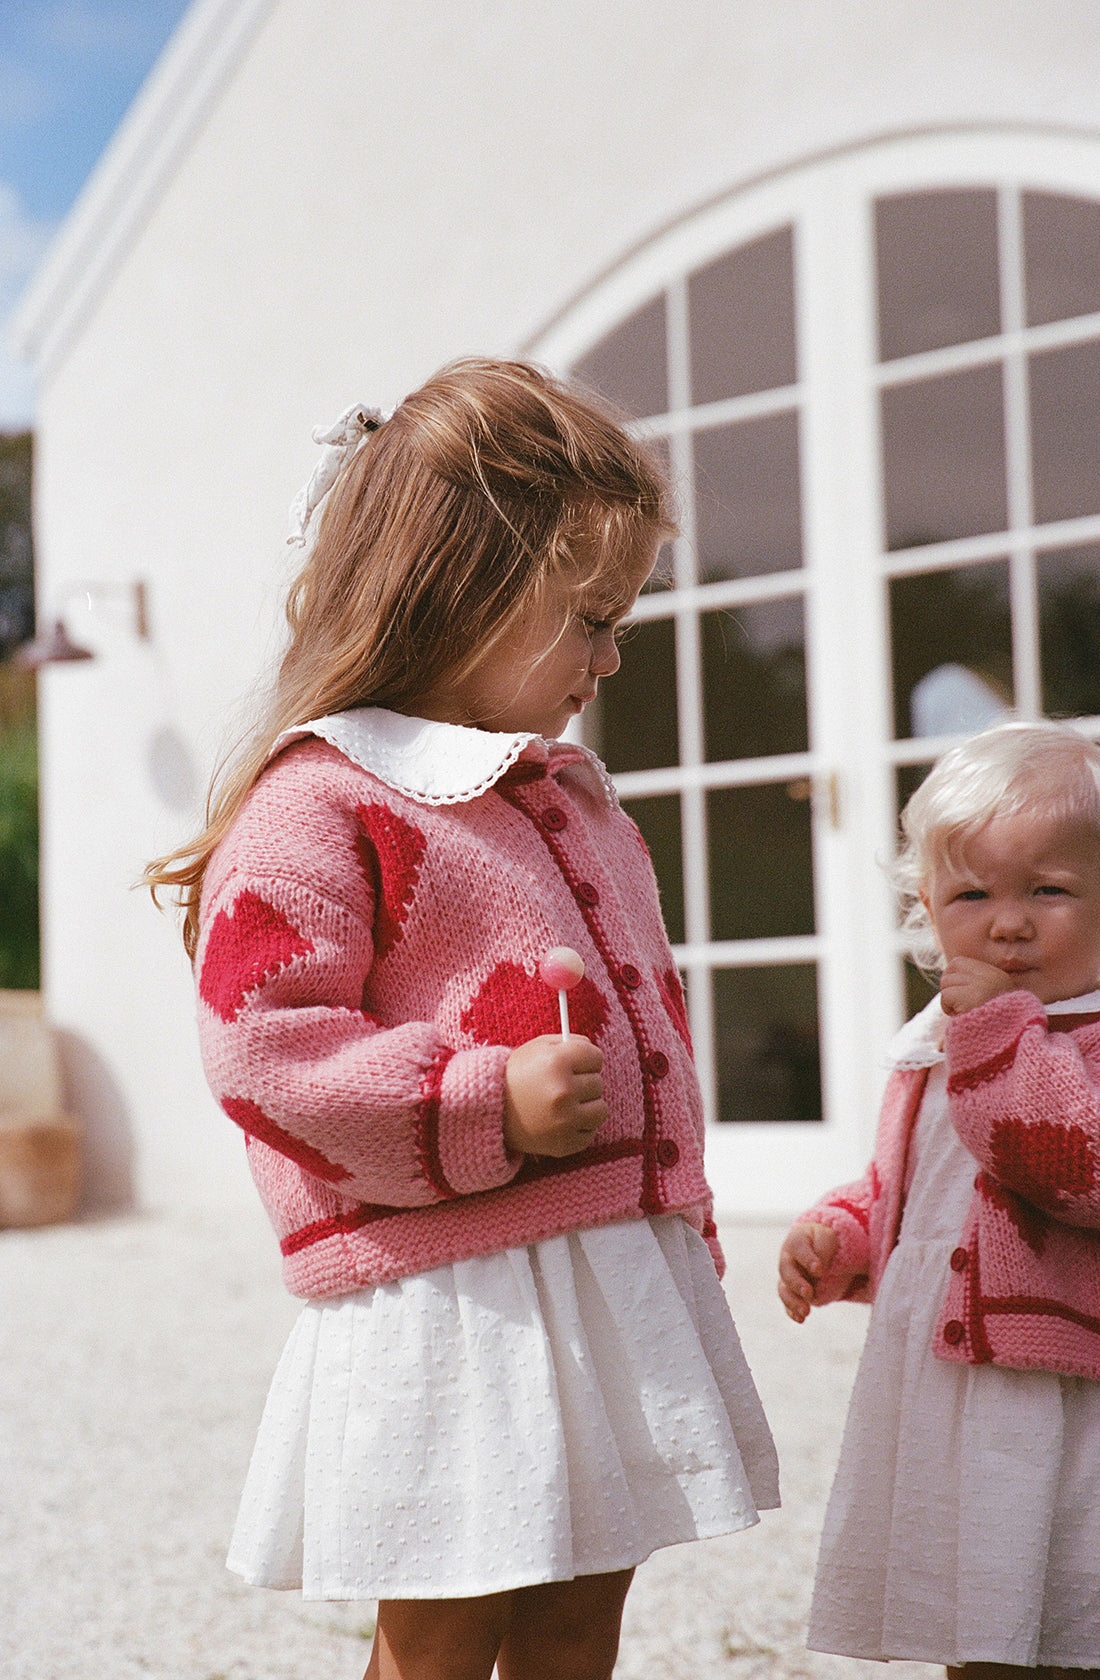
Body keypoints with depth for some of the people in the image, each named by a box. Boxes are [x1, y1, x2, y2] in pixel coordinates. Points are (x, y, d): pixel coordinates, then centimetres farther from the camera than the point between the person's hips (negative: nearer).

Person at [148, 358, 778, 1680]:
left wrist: (676, 1215, 23)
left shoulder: (574, 799, 17)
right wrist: (486, 1106, -24)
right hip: (454, 1297, -8)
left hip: (626, 1265, 8)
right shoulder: (320, 803, -12)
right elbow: (265, 1046, -19)